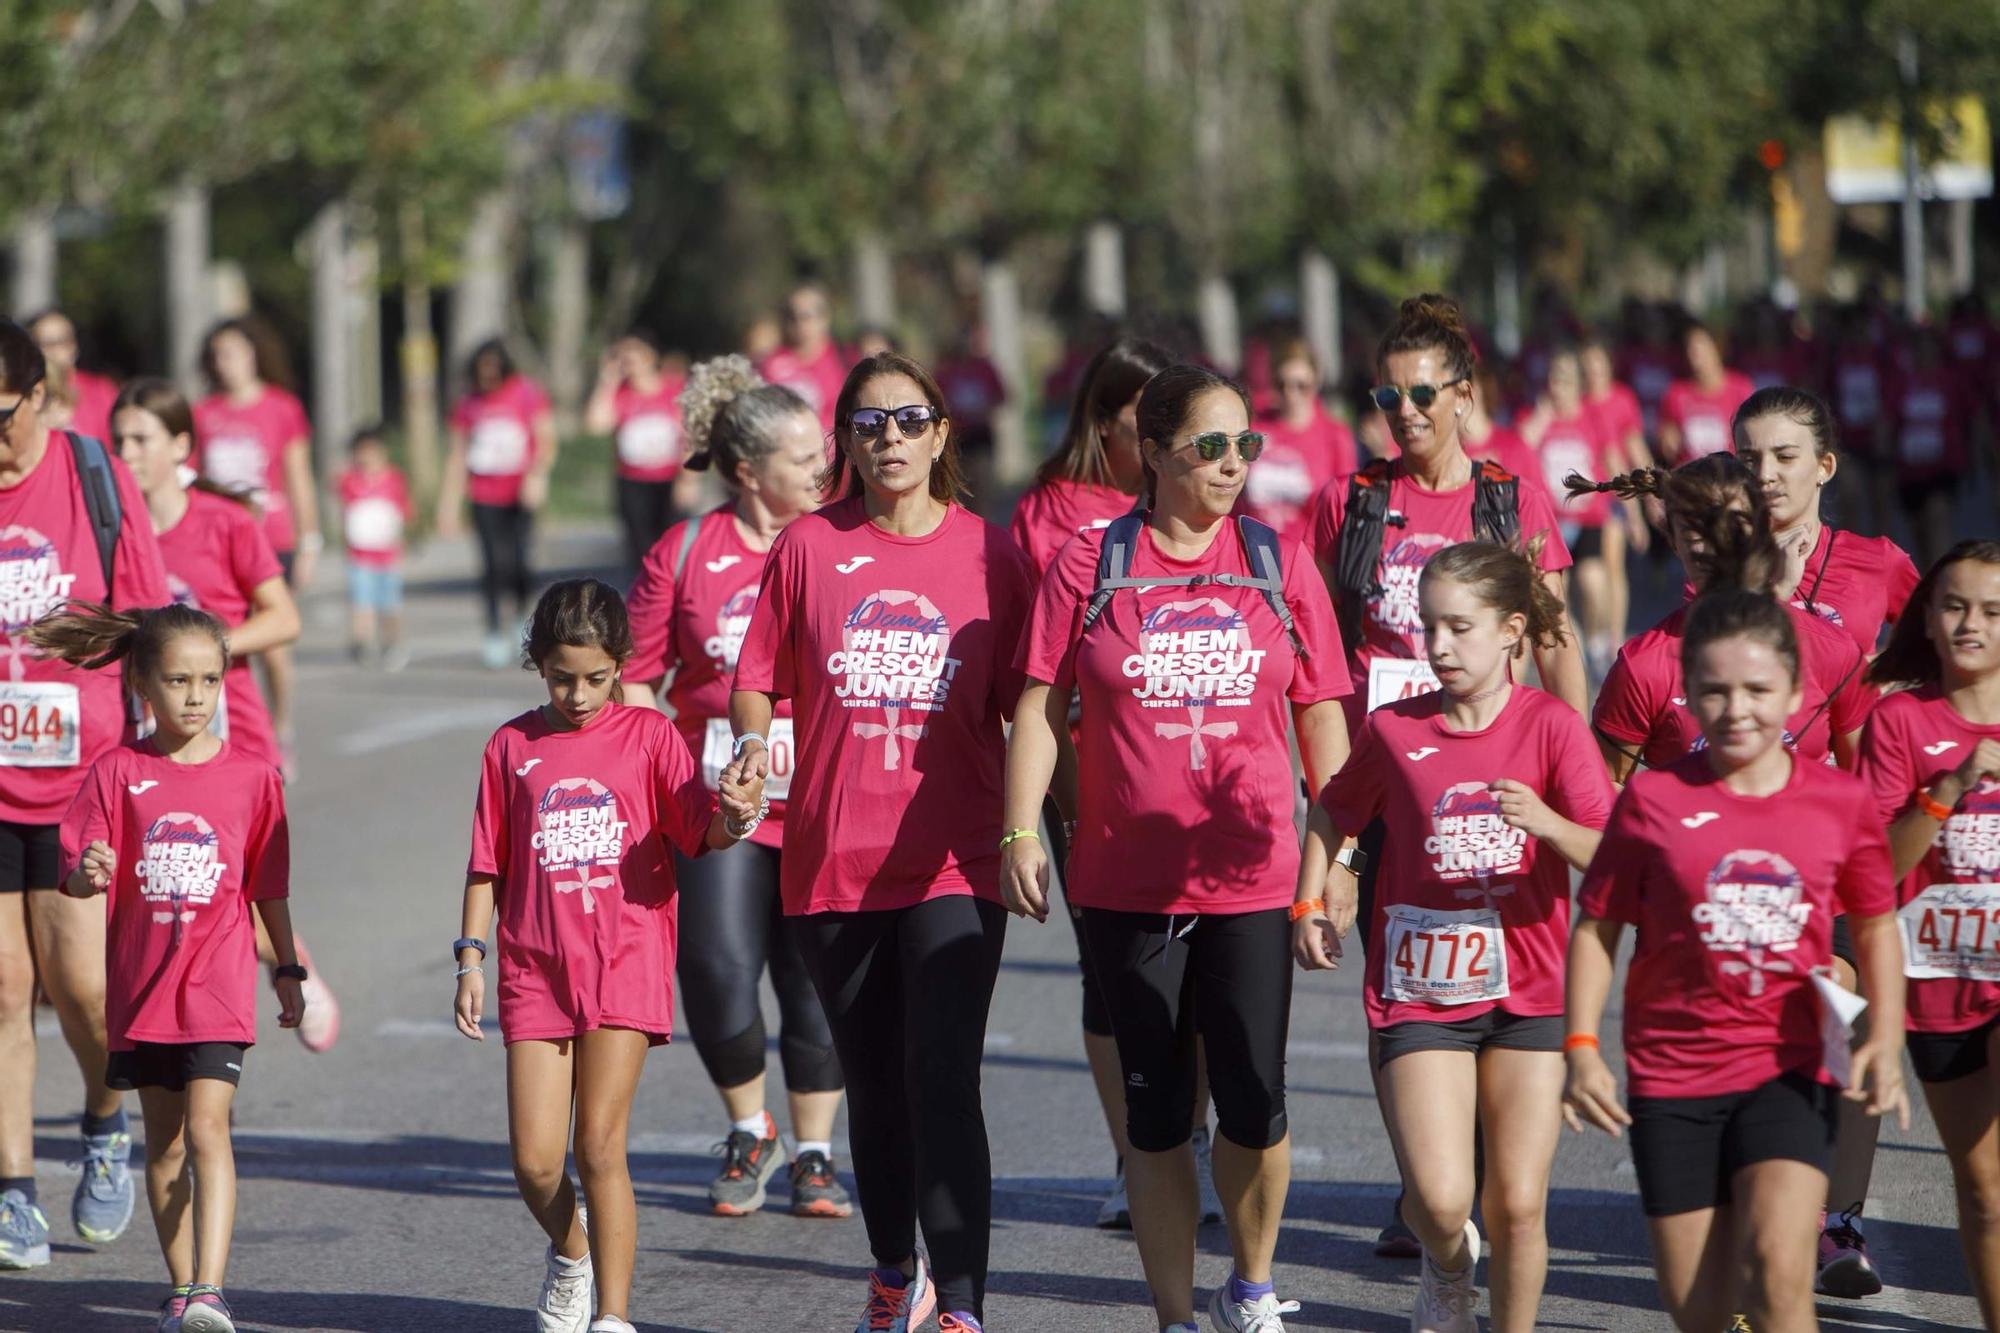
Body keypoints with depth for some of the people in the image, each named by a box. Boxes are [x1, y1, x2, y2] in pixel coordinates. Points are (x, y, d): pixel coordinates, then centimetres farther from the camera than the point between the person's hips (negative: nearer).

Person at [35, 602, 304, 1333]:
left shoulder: (252, 775, 1)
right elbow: (77, 876, -4)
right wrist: (89, 874, -27)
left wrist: (288, 971, 12)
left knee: (207, 1129, -15)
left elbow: (269, 886, 9)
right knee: (163, 1142, 10)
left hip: (219, 987, -2)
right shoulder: (118, 772, 0)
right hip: (141, 988, 2)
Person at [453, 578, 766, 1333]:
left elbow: (699, 831, -7)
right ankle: (570, 1255, 31)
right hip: (535, 970, 2)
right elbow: (487, 865, 11)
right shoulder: (512, 747, 7)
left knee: (600, 1145, -10)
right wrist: (470, 958, 4)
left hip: (625, 964, -2)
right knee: (534, 1160, -1)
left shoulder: (648, 736, 2)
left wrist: (732, 818, -30)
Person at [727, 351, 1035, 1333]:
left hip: (954, 862, -2)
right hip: (832, 860, 2)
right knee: (873, 1086, 15)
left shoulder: (989, 553, 1)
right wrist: (753, 743, -11)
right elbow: (757, 678, 8)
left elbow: (1026, 704, 5)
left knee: (943, 1085, -15)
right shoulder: (807, 549, 4)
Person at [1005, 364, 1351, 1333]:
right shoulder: (1088, 563, 0)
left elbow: (1321, 715, 8)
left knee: (1253, 1107, -2)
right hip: (1126, 881, 0)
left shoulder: (1280, 563, 5)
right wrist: (1020, 832, -7)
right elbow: (1040, 705, 2)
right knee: (1155, 1111, 5)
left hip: (1251, 879, 0)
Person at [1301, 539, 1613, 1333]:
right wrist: (1311, 901, 5)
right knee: (1440, 1199, -13)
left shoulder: (1551, 726, -4)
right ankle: (1447, 1268, 22)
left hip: (1527, 991, 0)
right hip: (1418, 992, 1)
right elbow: (1333, 813, 19)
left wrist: (1547, 822, -31)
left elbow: (1609, 857, -12)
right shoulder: (1395, 730, 2)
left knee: (1517, 1207, -2)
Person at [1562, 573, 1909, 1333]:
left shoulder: (1842, 802, 0)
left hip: (1791, 1073, -1)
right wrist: (1581, 1049, -8)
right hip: (1673, 1076, 1)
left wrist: (1884, 1040, -1)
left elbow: (1875, 927, 13)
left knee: (1778, 1272, -21)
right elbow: (1596, 928, 1)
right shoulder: (1653, 800, -4)